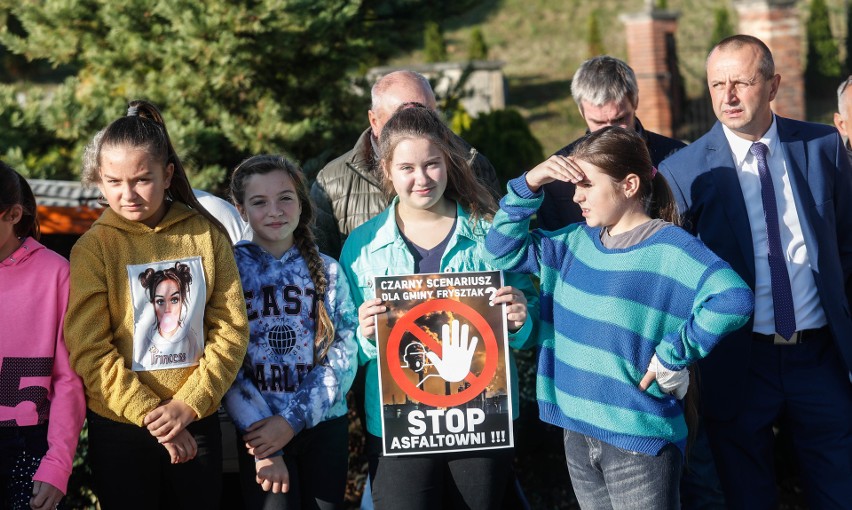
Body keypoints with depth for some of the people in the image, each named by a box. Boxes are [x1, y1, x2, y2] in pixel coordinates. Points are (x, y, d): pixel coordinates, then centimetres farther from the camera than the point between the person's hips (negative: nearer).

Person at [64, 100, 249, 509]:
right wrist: (151, 415, -15)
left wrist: (188, 403, -12)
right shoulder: (94, 248, -6)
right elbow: (89, 350, -11)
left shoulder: (207, 235, -1)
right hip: (119, 429, -2)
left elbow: (231, 329, -2)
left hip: (198, 422, 2)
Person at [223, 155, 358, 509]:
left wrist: (293, 419, -14)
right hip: (259, 429, -2)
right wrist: (261, 445, -13)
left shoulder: (327, 271, 5)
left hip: (325, 424, 2)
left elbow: (344, 354, -1)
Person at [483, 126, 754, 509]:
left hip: (640, 440, -6)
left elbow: (733, 299, -28)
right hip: (578, 432, 7)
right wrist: (529, 185, 2)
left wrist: (671, 355, -20)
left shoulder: (668, 248, -13)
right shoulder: (577, 241, 8)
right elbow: (501, 252, 13)